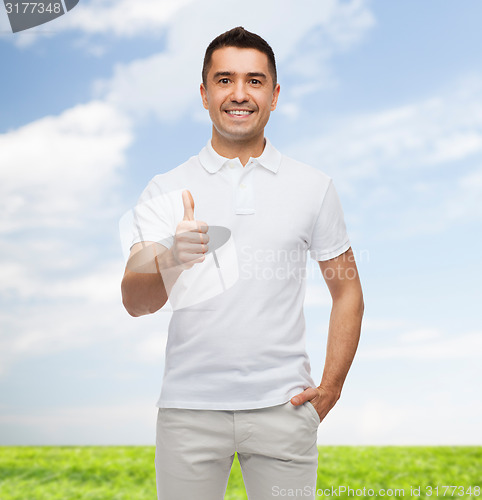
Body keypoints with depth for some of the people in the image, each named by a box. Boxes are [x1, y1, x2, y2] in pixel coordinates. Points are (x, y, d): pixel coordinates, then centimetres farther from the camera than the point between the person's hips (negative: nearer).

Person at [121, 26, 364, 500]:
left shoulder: (313, 186, 3)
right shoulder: (165, 190, 1)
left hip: (282, 406, 1)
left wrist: (330, 389, 1)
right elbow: (134, 302, -8)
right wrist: (171, 260, -29)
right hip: (189, 407, 0)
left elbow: (347, 293, 9)